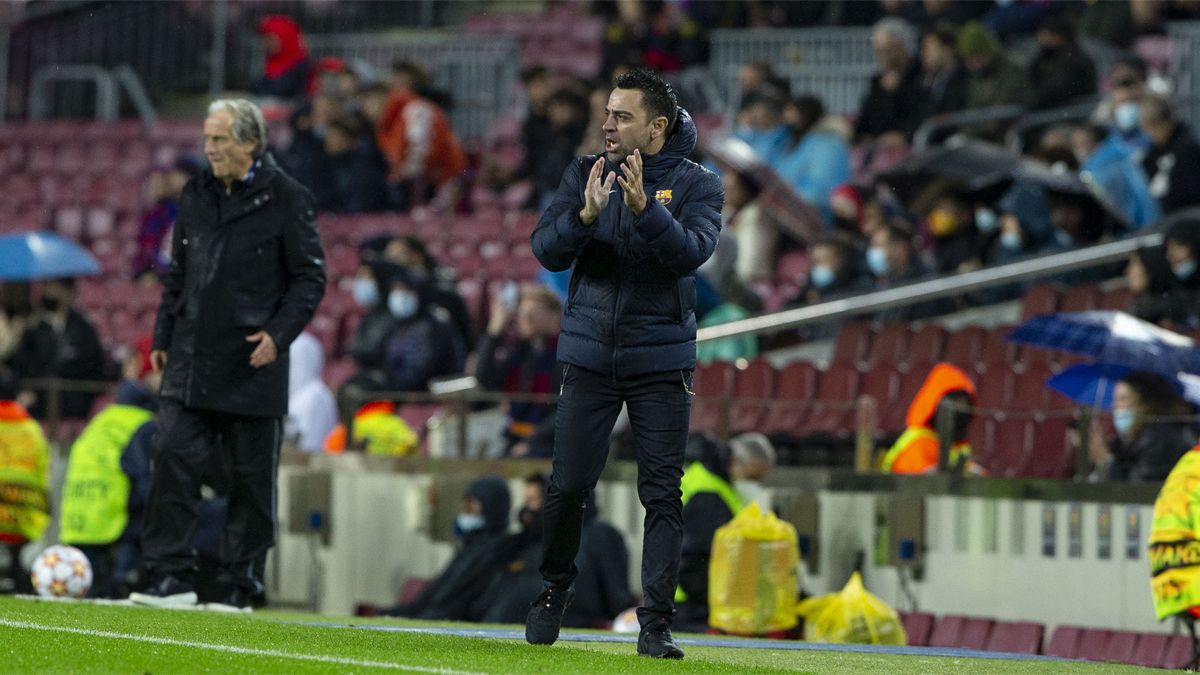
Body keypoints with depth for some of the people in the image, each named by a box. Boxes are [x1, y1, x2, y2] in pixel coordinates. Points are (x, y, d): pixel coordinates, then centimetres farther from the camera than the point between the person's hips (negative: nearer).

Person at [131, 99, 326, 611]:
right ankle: (171, 577, -5)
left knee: (251, 479, 2)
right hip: (191, 360, 4)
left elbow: (310, 277, -4)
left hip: (252, 364, -4)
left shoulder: (286, 200, -4)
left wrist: (278, 334, -15)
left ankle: (240, 586, 8)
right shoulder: (197, 195, 12)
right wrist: (163, 338, 14)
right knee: (174, 459, -6)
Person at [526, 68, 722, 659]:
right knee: (568, 486, 1)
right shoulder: (585, 174, 4)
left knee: (662, 495, -5)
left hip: (660, 363, -2)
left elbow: (692, 252, -19)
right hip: (589, 356, 2)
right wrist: (586, 214, -24)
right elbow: (547, 251, -6)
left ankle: (655, 625, -3)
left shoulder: (696, 185, -2)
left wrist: (643, 207, -33)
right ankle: (553, 594, 25)